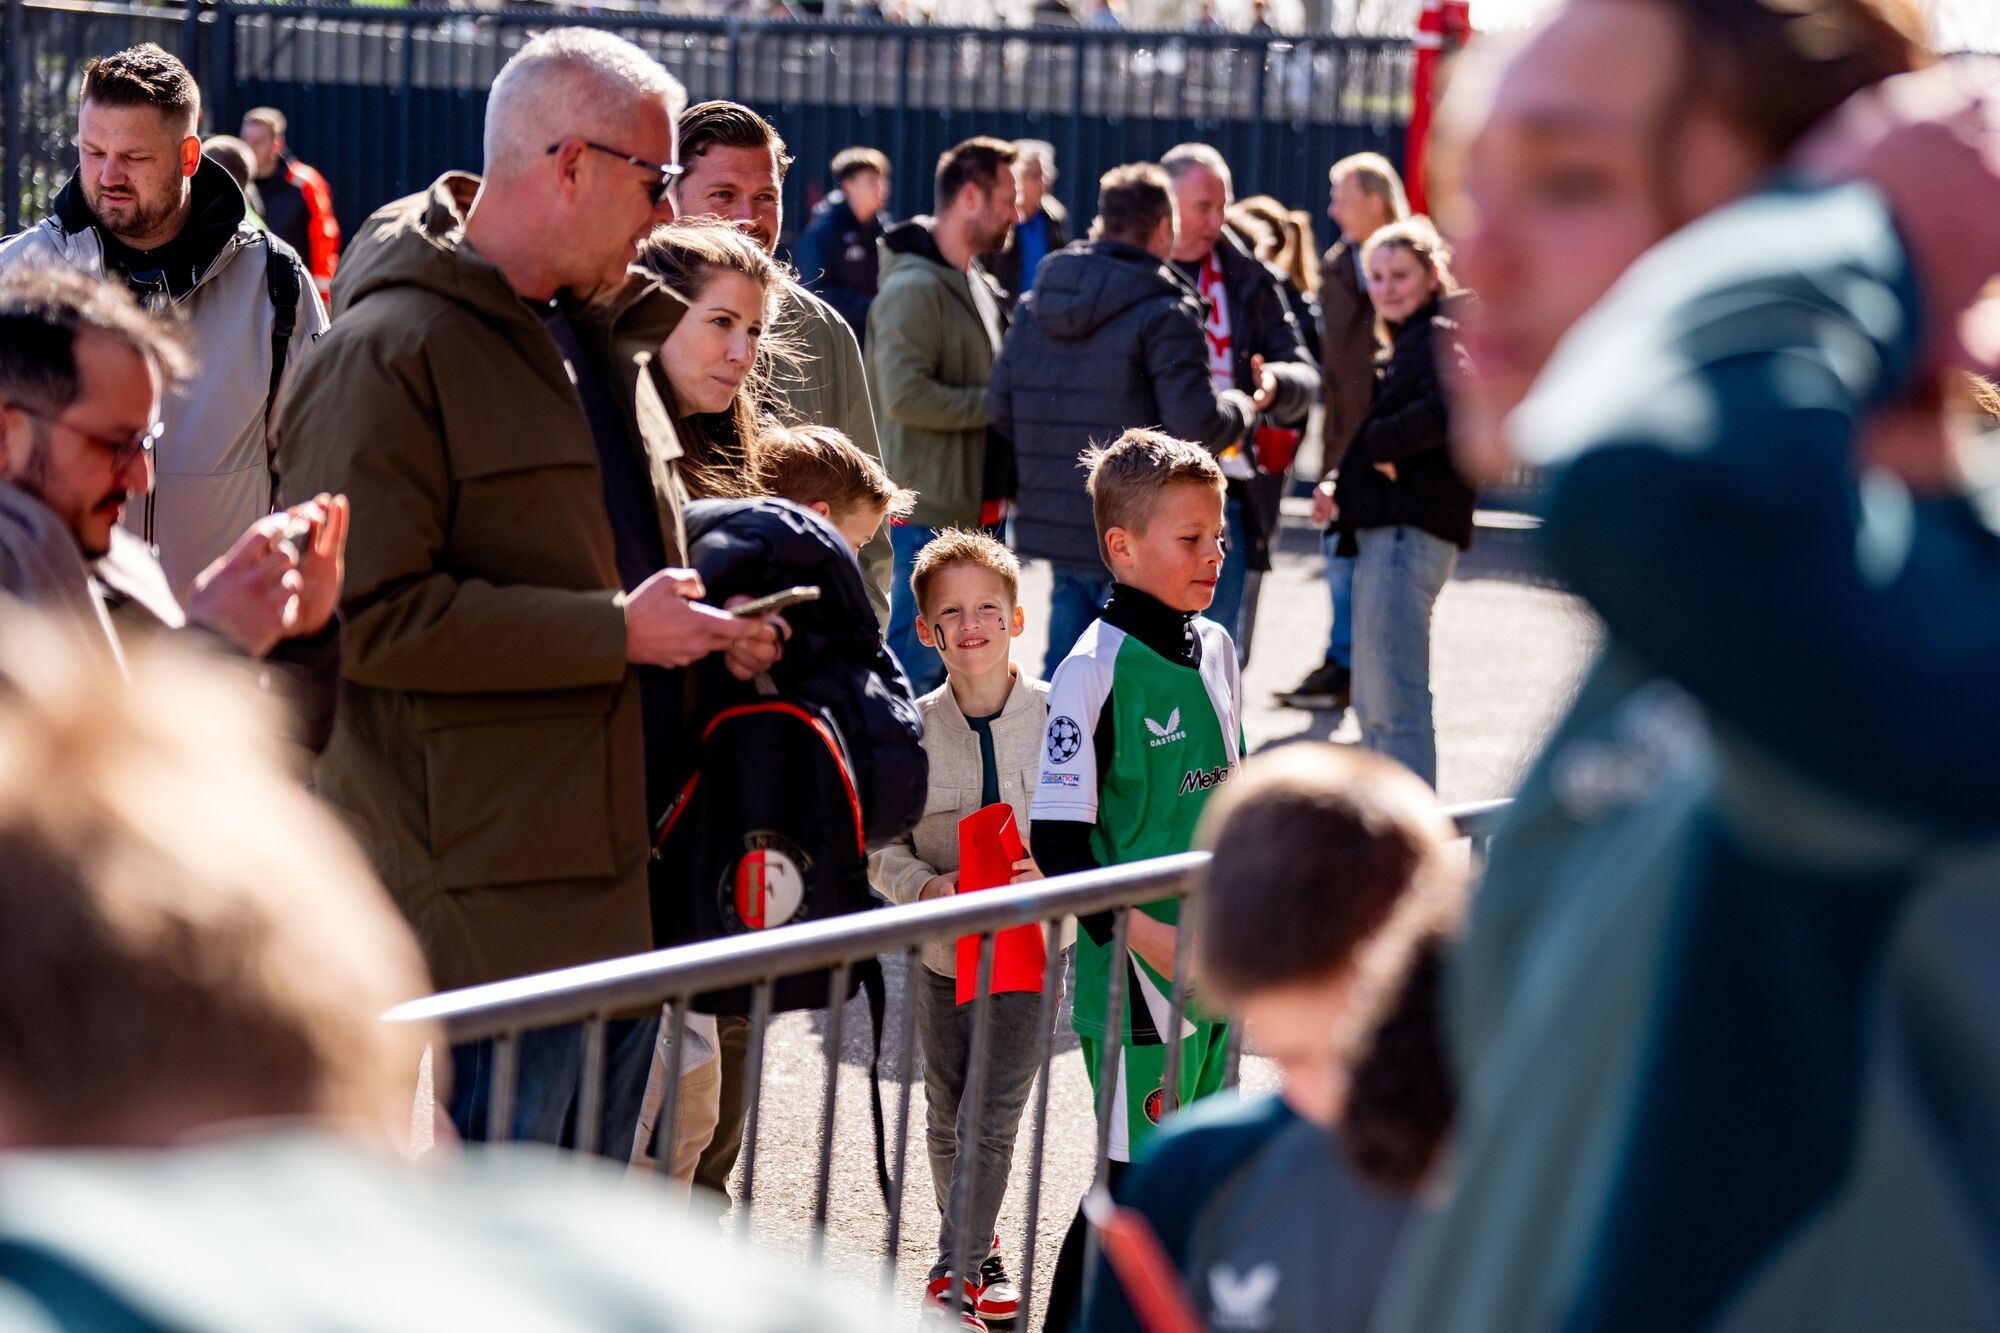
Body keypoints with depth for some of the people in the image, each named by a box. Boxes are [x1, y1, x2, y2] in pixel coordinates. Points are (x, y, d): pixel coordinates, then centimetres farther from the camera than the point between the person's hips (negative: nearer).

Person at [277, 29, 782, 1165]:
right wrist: (619, 630, -19)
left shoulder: (601, 336, 17)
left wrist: (705, 624, 11)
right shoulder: (395, 349, -12)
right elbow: (372, 612, -20)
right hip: (490, 891, -9)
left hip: (625, 874, 9)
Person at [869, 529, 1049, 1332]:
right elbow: (882, 848, -1)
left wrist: (1054, 874, -22)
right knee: (947, 1118, 16)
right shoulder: (912, 729, -6)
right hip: (944, 951, 3)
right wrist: (925, 888, -19)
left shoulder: (1056, 718, -10)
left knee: (991, 1118, -7)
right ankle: (980, 1248, 36)